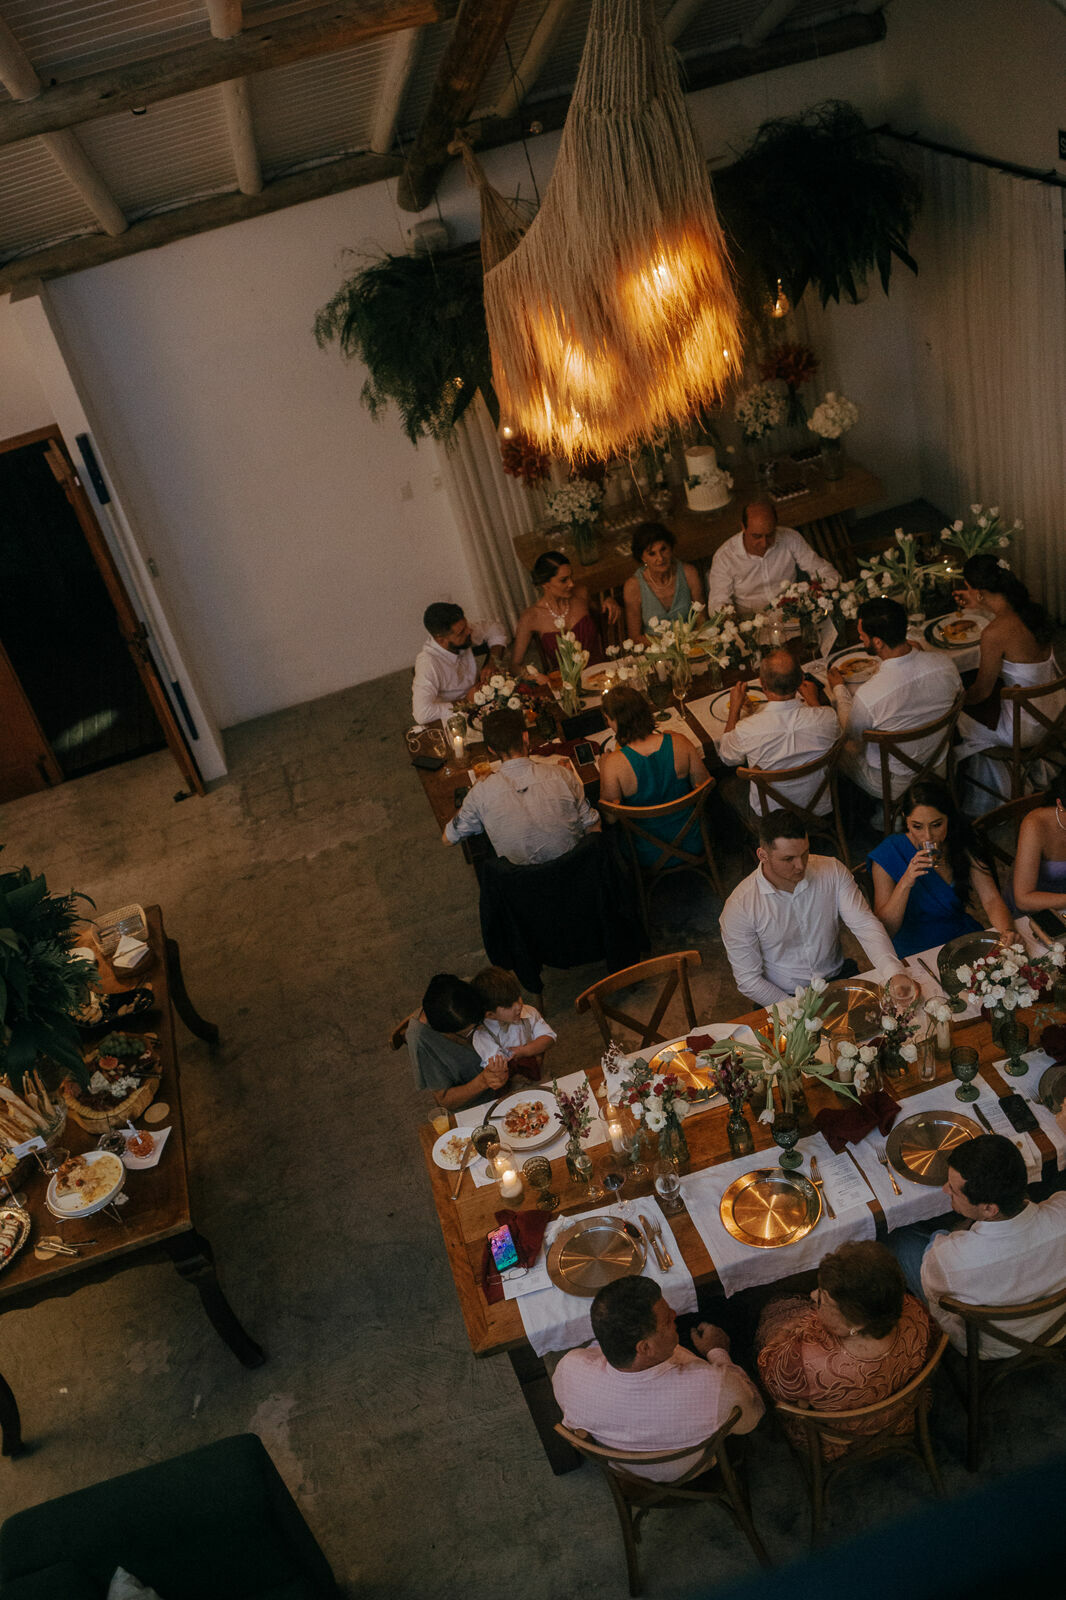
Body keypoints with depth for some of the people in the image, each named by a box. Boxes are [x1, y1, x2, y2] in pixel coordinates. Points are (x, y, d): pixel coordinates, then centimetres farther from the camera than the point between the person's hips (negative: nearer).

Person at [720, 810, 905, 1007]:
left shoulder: (833, 871, -6)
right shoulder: (739, 906, -16)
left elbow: (865, 925, -12)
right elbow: (748, 980, -10)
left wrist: (895, 973, -30)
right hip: (786, 998, -3)